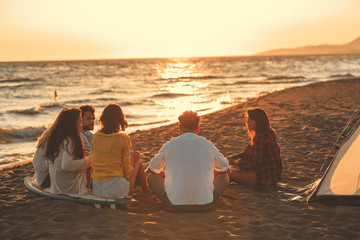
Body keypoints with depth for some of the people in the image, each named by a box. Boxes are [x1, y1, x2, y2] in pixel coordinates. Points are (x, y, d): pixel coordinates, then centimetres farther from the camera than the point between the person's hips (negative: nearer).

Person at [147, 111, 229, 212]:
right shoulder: (208, 145, 3)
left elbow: (153, 168, 18)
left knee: (151, 177, 22)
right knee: (224, 176, 24)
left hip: (175, 206, 0)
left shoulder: (170, 145, 2)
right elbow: (224, 167, 21)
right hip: (205, 205, 0)